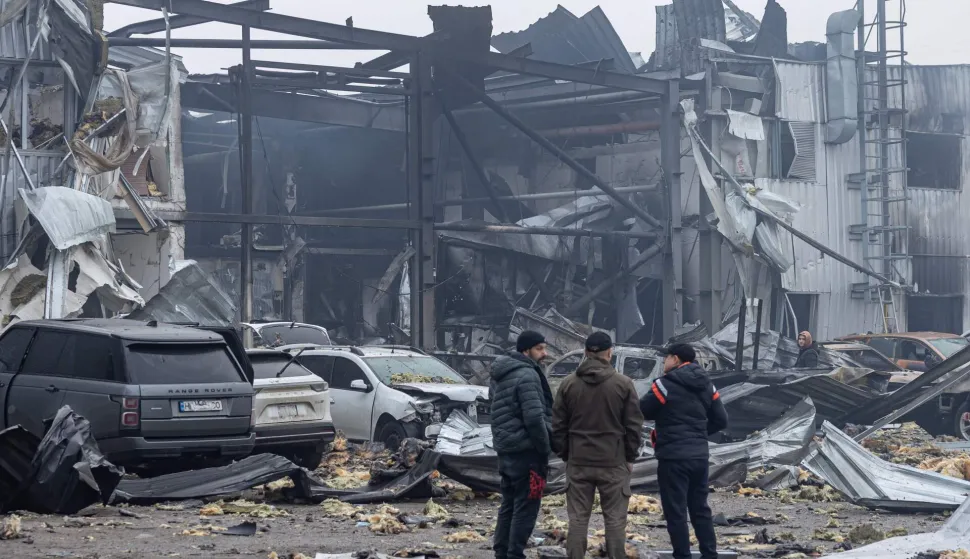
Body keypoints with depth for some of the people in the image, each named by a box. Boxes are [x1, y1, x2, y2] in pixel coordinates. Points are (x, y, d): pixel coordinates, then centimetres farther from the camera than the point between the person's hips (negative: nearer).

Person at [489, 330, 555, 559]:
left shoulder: (499, 376, 14)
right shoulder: (527, 375, -16)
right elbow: (535, 418, -22)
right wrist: (545, 448, -13)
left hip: (504, 448, 9)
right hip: (526, 451, -9)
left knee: (508, 504, 16)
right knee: (526, 507, -4)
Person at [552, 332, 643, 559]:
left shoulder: (568, 384, 2)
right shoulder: (623, 384, -5)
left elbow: (558, 425, 5)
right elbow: (634, 425, -2)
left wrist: (565, 455, 13)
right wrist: (630, 457, 8)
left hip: (578, 462, 2)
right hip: (614, 463, -2)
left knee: (578, 519, 6)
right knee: (615, 519, 3)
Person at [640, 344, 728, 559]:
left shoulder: (665, 384, -11)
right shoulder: (707, 385, 10)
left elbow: (642, 412, -3)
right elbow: (721, 420, 11)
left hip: (673, 456, -7)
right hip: (700, 455, 7)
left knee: (675, 511, 0)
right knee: (700, 508, 15)